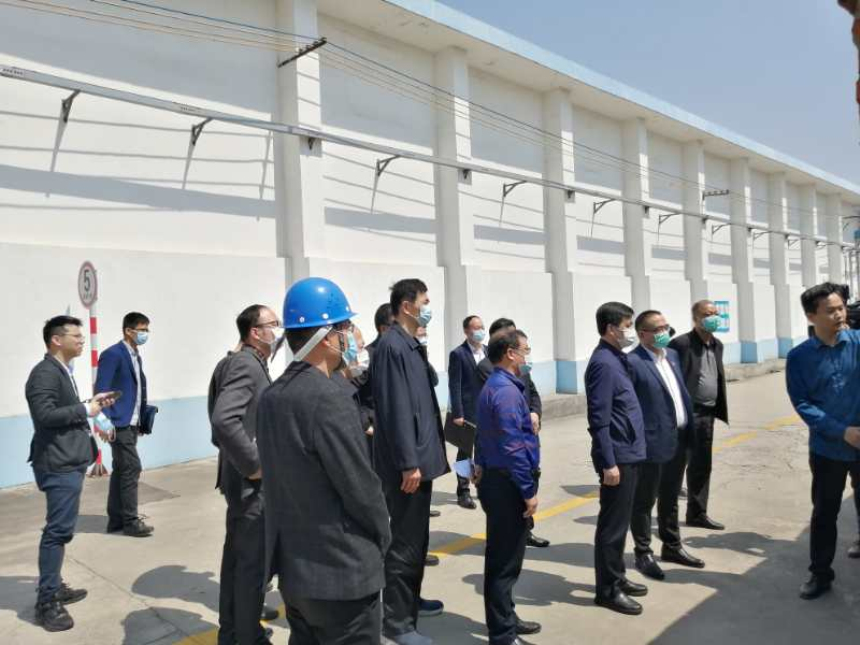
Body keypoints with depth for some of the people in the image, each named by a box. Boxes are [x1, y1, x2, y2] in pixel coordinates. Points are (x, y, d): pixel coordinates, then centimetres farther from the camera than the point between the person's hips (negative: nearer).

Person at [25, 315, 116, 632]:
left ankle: (54, 587, 27)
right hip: (59, 464, -10)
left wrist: (90, 404, 6)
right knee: (58, 530, -6)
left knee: (60, 529, 17)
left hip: (69, 462, 10)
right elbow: (45, 415, -26)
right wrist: (85, 409, -19)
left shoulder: (62, 371, 16)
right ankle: (46, 601, 2)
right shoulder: (45, 372, -16)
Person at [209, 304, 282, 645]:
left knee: (237, 557, 19)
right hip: (252, 482, -10)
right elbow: (224, 420, -32)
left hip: (243, 480, 10)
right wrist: (253, 465, -23)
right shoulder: (245, 364, -19)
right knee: (254, 562, 2)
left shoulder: (250, 364, 12)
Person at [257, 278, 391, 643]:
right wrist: (382, 538, -1)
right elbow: (361, 487, -18)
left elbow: (281, 474, 8)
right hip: (341, 574, -8)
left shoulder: (270, 397, 2)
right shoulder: (329, 399, -23)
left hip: (293, 569, 8)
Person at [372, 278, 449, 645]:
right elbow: (395, 408, -22)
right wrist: (408, 463, -22)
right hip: (407, 462, -10)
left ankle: (410, 598, 37)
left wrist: (421, 457, 18)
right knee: (405, 541, -1)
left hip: (421, 456, 10)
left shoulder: (411, 345, 13)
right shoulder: (392, 345, -17)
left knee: (416, 536, 21)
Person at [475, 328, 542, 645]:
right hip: (508, 484, -10)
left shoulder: (492, 386, 13)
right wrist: (529, 491, -18)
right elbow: (513, 448, -23)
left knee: (501, 557, 19)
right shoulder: (507, 391, -19)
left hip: (495, 478, 10)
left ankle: (504, 619, 33)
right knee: (506, 561, 0)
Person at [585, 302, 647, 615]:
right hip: (617, 456, -9)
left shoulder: (616, 359, 12)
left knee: (619, 521, 19)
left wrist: (624, 456, 15)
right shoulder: (603, 363, -18)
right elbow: (599, 419, -21)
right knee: (612, 524, 2)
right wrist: (609, 463, -20)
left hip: (629, 454, 9)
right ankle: (607, 590, 14)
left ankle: (617, 577, 33)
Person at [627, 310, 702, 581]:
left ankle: (672, 547, 37)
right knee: (644, 501, 8)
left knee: (670, 498, 22)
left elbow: (682, 392, 16)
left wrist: (691, 429, 11)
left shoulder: (672, 354, 10)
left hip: (679, 440, 8)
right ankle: (643, 554, 21)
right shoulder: (632, 362, -17)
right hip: (652, 443, -8)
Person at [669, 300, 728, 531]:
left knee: (702, 465, 13)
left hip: (707, 413, 8)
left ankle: (697, 513, 24)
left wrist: (719, 409, 13)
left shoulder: (717, 344, 12)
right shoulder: (681, 343, -13)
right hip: (687, 413, -7)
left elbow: (719, 379, 19)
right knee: (687, 464, -2)